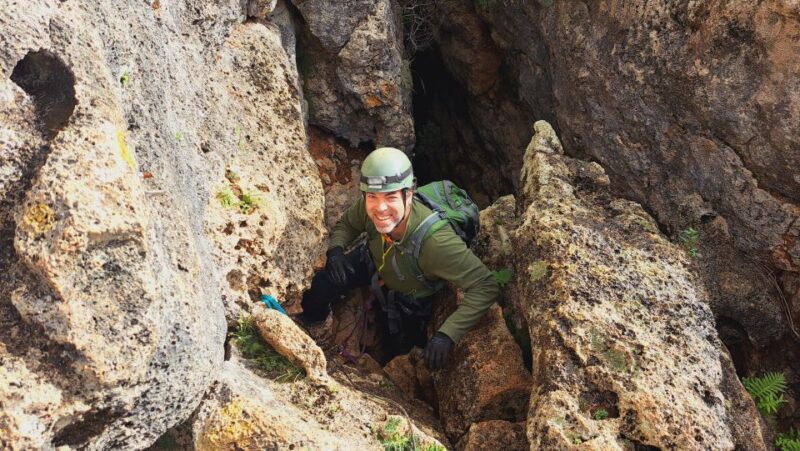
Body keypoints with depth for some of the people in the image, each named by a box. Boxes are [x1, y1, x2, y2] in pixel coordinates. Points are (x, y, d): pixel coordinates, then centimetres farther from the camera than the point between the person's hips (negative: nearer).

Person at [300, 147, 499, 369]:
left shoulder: (436, 241, -48)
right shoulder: (368, 206, -33)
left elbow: (486, 286, -47)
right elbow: (346, 224, -8)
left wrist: (447, 334, -55)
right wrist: (335, 249, -29)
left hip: (410, 297, -2)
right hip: (372, 263, 2)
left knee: (400, 351, 13)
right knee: (315, 288, -11)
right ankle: (314, 334, 25)